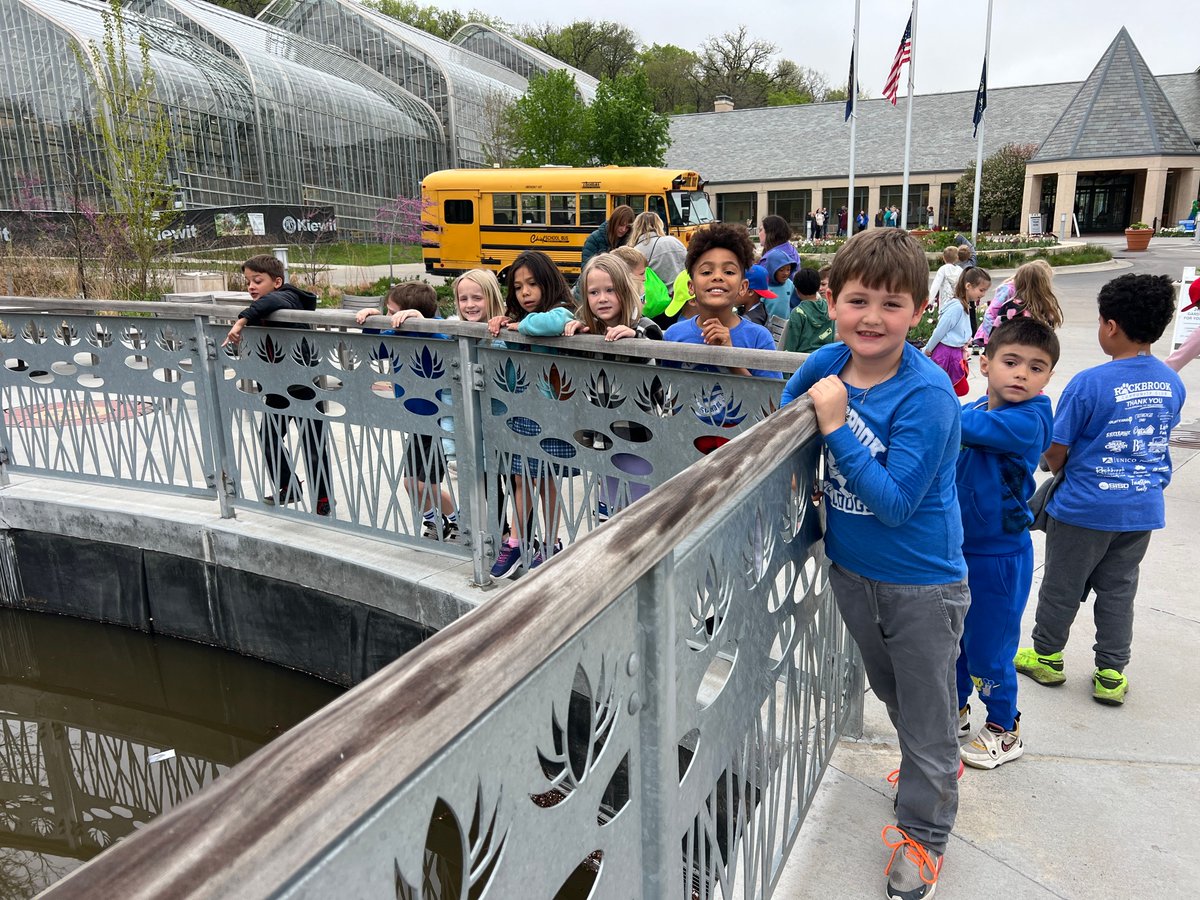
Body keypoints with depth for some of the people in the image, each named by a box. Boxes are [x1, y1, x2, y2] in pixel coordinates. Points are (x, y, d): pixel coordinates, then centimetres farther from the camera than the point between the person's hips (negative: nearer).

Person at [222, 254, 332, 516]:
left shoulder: (287, 298, -18)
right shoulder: (262, 314, 9)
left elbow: (272, 301, -42)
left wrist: (242, 320, -45)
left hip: (304, 386, -10)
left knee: (313, 445, 0)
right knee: (268, 437, 18)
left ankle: (324, 501, 13)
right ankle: (289, 488, 35)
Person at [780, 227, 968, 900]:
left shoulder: (927, 393, -27)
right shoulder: (829, 363, -10)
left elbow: (895, 502, -30)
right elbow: (787, 409, 10)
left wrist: (836, 425, -32)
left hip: (922, 584, -6)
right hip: (851, 568, 6)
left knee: (928, 713, 14)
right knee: (889, 689, 28)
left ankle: (924, 831, 38)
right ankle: (938, 769, 57)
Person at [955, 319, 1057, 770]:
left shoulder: (1027, 421, -21)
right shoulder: (974, 410, 0)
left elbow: (961, 426, -34)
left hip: (998, 557, -6)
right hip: (955, 548, 6)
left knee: (988, 648, 9)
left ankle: (1005, 731, 34)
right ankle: (957, 711, 42)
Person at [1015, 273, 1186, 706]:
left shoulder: (1089, 383, -21)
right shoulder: (1172, 384, -1)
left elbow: (1055, 452, -15)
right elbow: (1158, 439, 12)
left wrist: (1055, 468, 6)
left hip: (1084, 507, -5)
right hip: (1143, 508, 5)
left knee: (1062, 585, 13)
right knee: (1118, 590, 17)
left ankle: (1047, 656, 30)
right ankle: (1112, 673, 25)